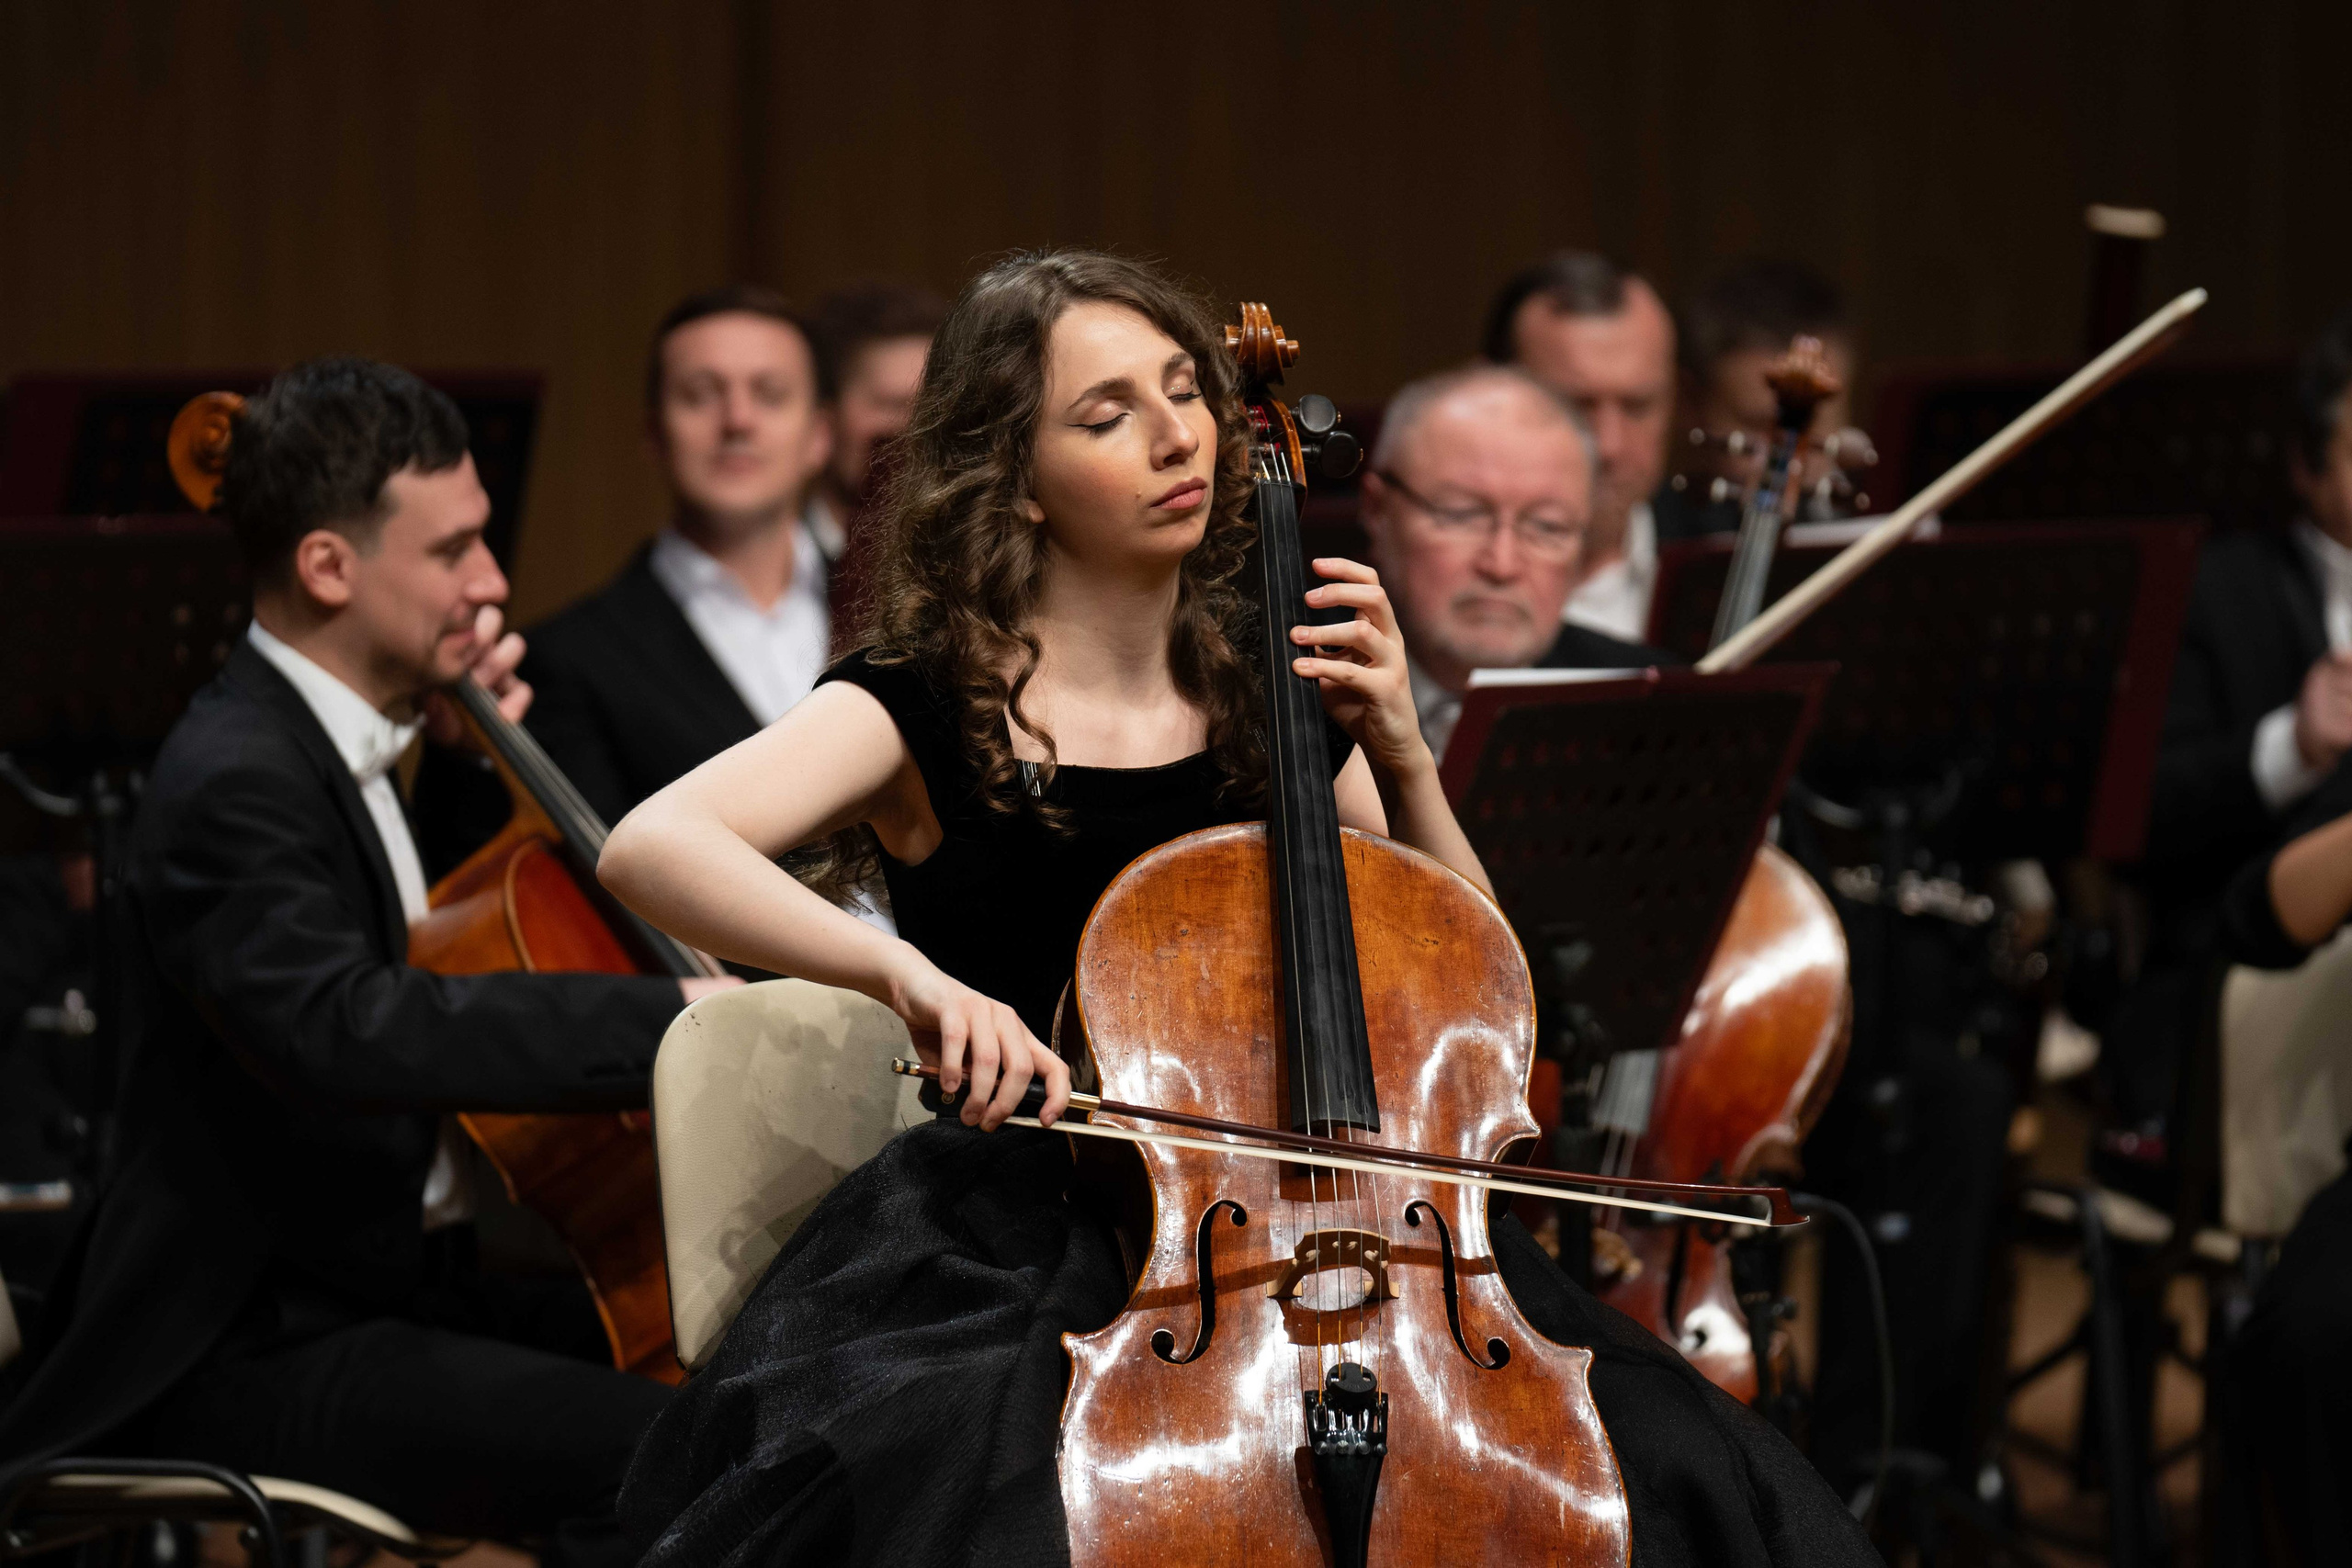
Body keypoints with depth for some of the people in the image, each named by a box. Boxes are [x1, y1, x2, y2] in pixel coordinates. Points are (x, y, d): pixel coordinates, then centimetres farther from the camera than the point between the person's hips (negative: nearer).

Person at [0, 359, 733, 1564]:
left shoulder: (331, 740, 11)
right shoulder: (233, 783, -18)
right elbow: (347, 1031, -36)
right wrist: (669, 1012, -37)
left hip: (400, 1280, 10)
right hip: (257, 1358, -10)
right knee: (660, 1458, -28)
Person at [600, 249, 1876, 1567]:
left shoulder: (1273, 695, 9)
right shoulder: (929, 715, -4)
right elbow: (653, 848, -21)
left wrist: (1402, 760, -5)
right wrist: (903, 970, -36)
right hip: (1019, 1256, -4)